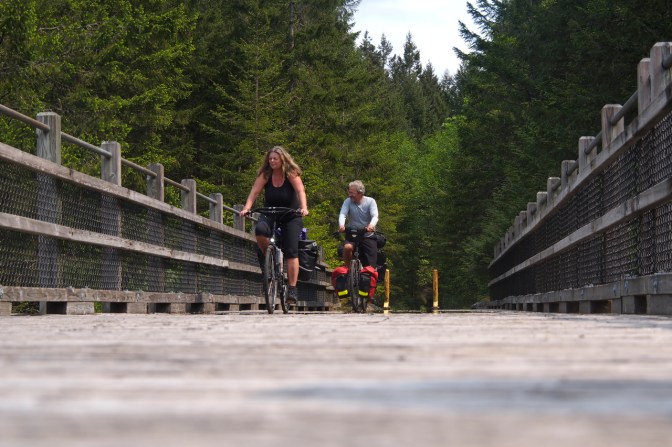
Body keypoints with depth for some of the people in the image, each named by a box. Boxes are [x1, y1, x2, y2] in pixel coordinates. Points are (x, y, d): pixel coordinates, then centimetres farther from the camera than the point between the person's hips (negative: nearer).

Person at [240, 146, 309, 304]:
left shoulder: (291, 173, -11)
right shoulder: (265, 175, -6)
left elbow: (300, 191, -24)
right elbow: (254, 192, -15)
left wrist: (303, 208, -42)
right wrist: (246, 208, -33)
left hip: (291, 216, -2)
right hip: (270, 215, 2)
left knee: (291, 251, -12)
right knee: (260, 229, -33)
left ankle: (292, 289, -10)